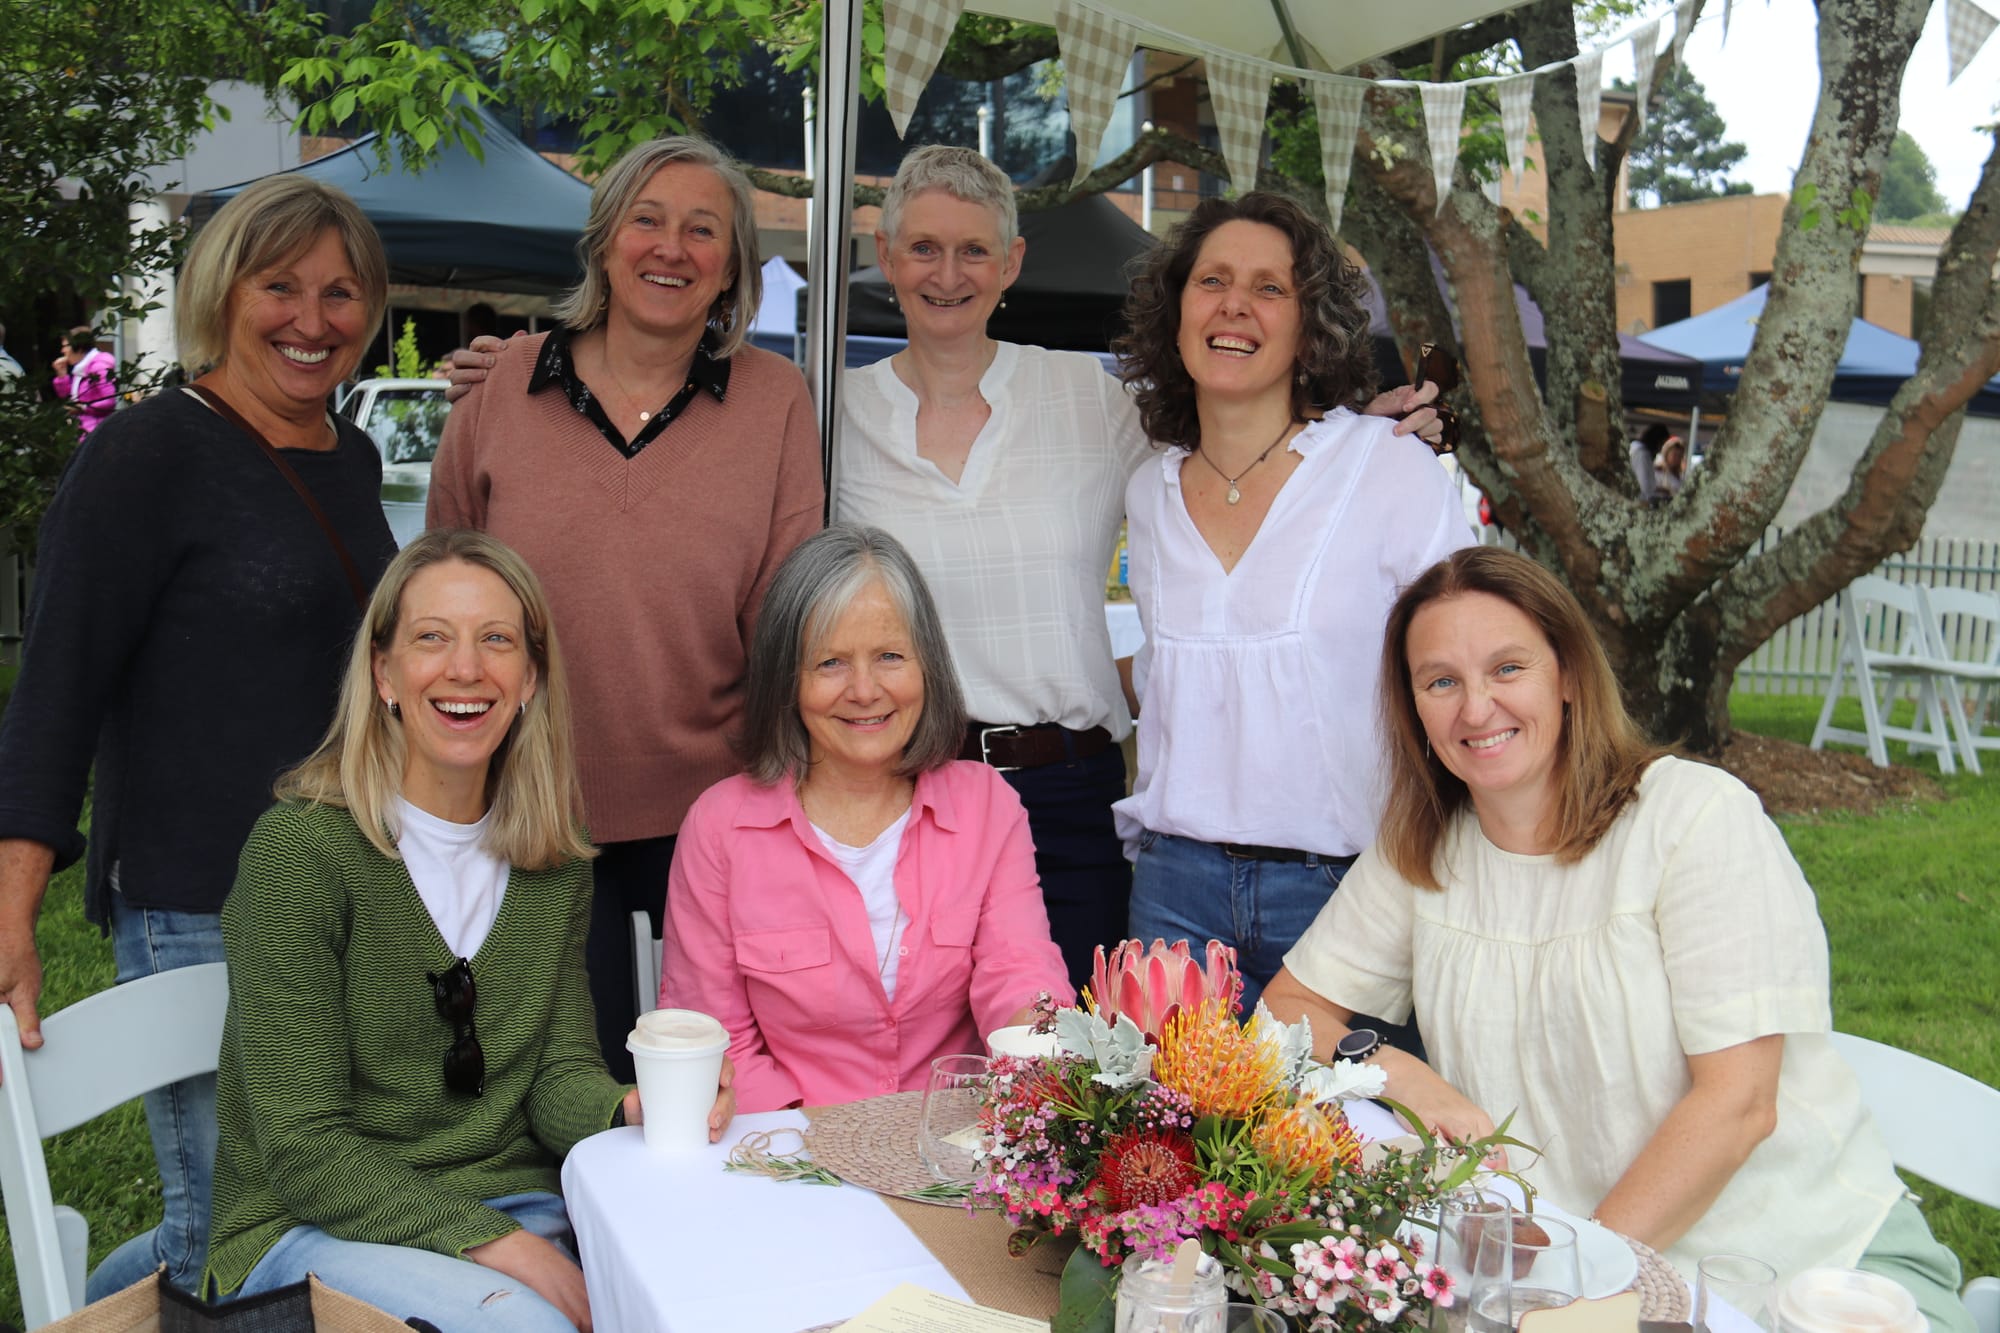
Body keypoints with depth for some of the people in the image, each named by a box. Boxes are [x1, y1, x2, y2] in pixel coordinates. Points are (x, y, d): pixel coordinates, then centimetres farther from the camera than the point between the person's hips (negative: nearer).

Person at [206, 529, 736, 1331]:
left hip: (518, 1212, 5)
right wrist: (504, 1248, -23)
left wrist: (630, 1112, -20)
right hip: (317, 1226, -5)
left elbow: (558, 1067, 4)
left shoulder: (552, 858, 5)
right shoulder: (299, 847, -13)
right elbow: (302, 1151, -14)